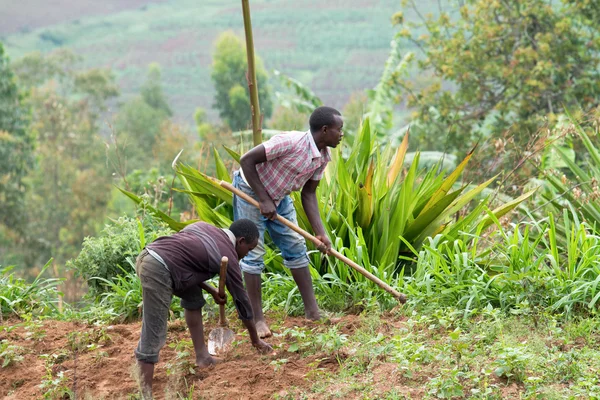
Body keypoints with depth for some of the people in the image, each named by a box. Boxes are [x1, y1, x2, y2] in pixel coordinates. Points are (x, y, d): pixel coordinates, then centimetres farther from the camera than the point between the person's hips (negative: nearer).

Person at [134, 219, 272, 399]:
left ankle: (202, 356, 29)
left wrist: (211, 290, 25)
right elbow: (241, 300, 15)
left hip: (147, 256, 9)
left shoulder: (203, 227, 24)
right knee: (153, 337, -6)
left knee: (193, 295, 25)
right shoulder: (228, 257, 6)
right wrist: (255, 340, 27)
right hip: (158, 271, -9)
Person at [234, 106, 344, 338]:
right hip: (250, 192, -8)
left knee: (296, 248, 6)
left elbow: (308, 194, -3)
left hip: (279, 197, 8)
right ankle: (258, 319, 1)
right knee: (253, 254, -6)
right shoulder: (290, 142, -32)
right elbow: (246, 160, -30)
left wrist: (319, 232, -12)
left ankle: (312, 311, 12)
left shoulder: (323, 157, -7)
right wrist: (264, 200, -28)